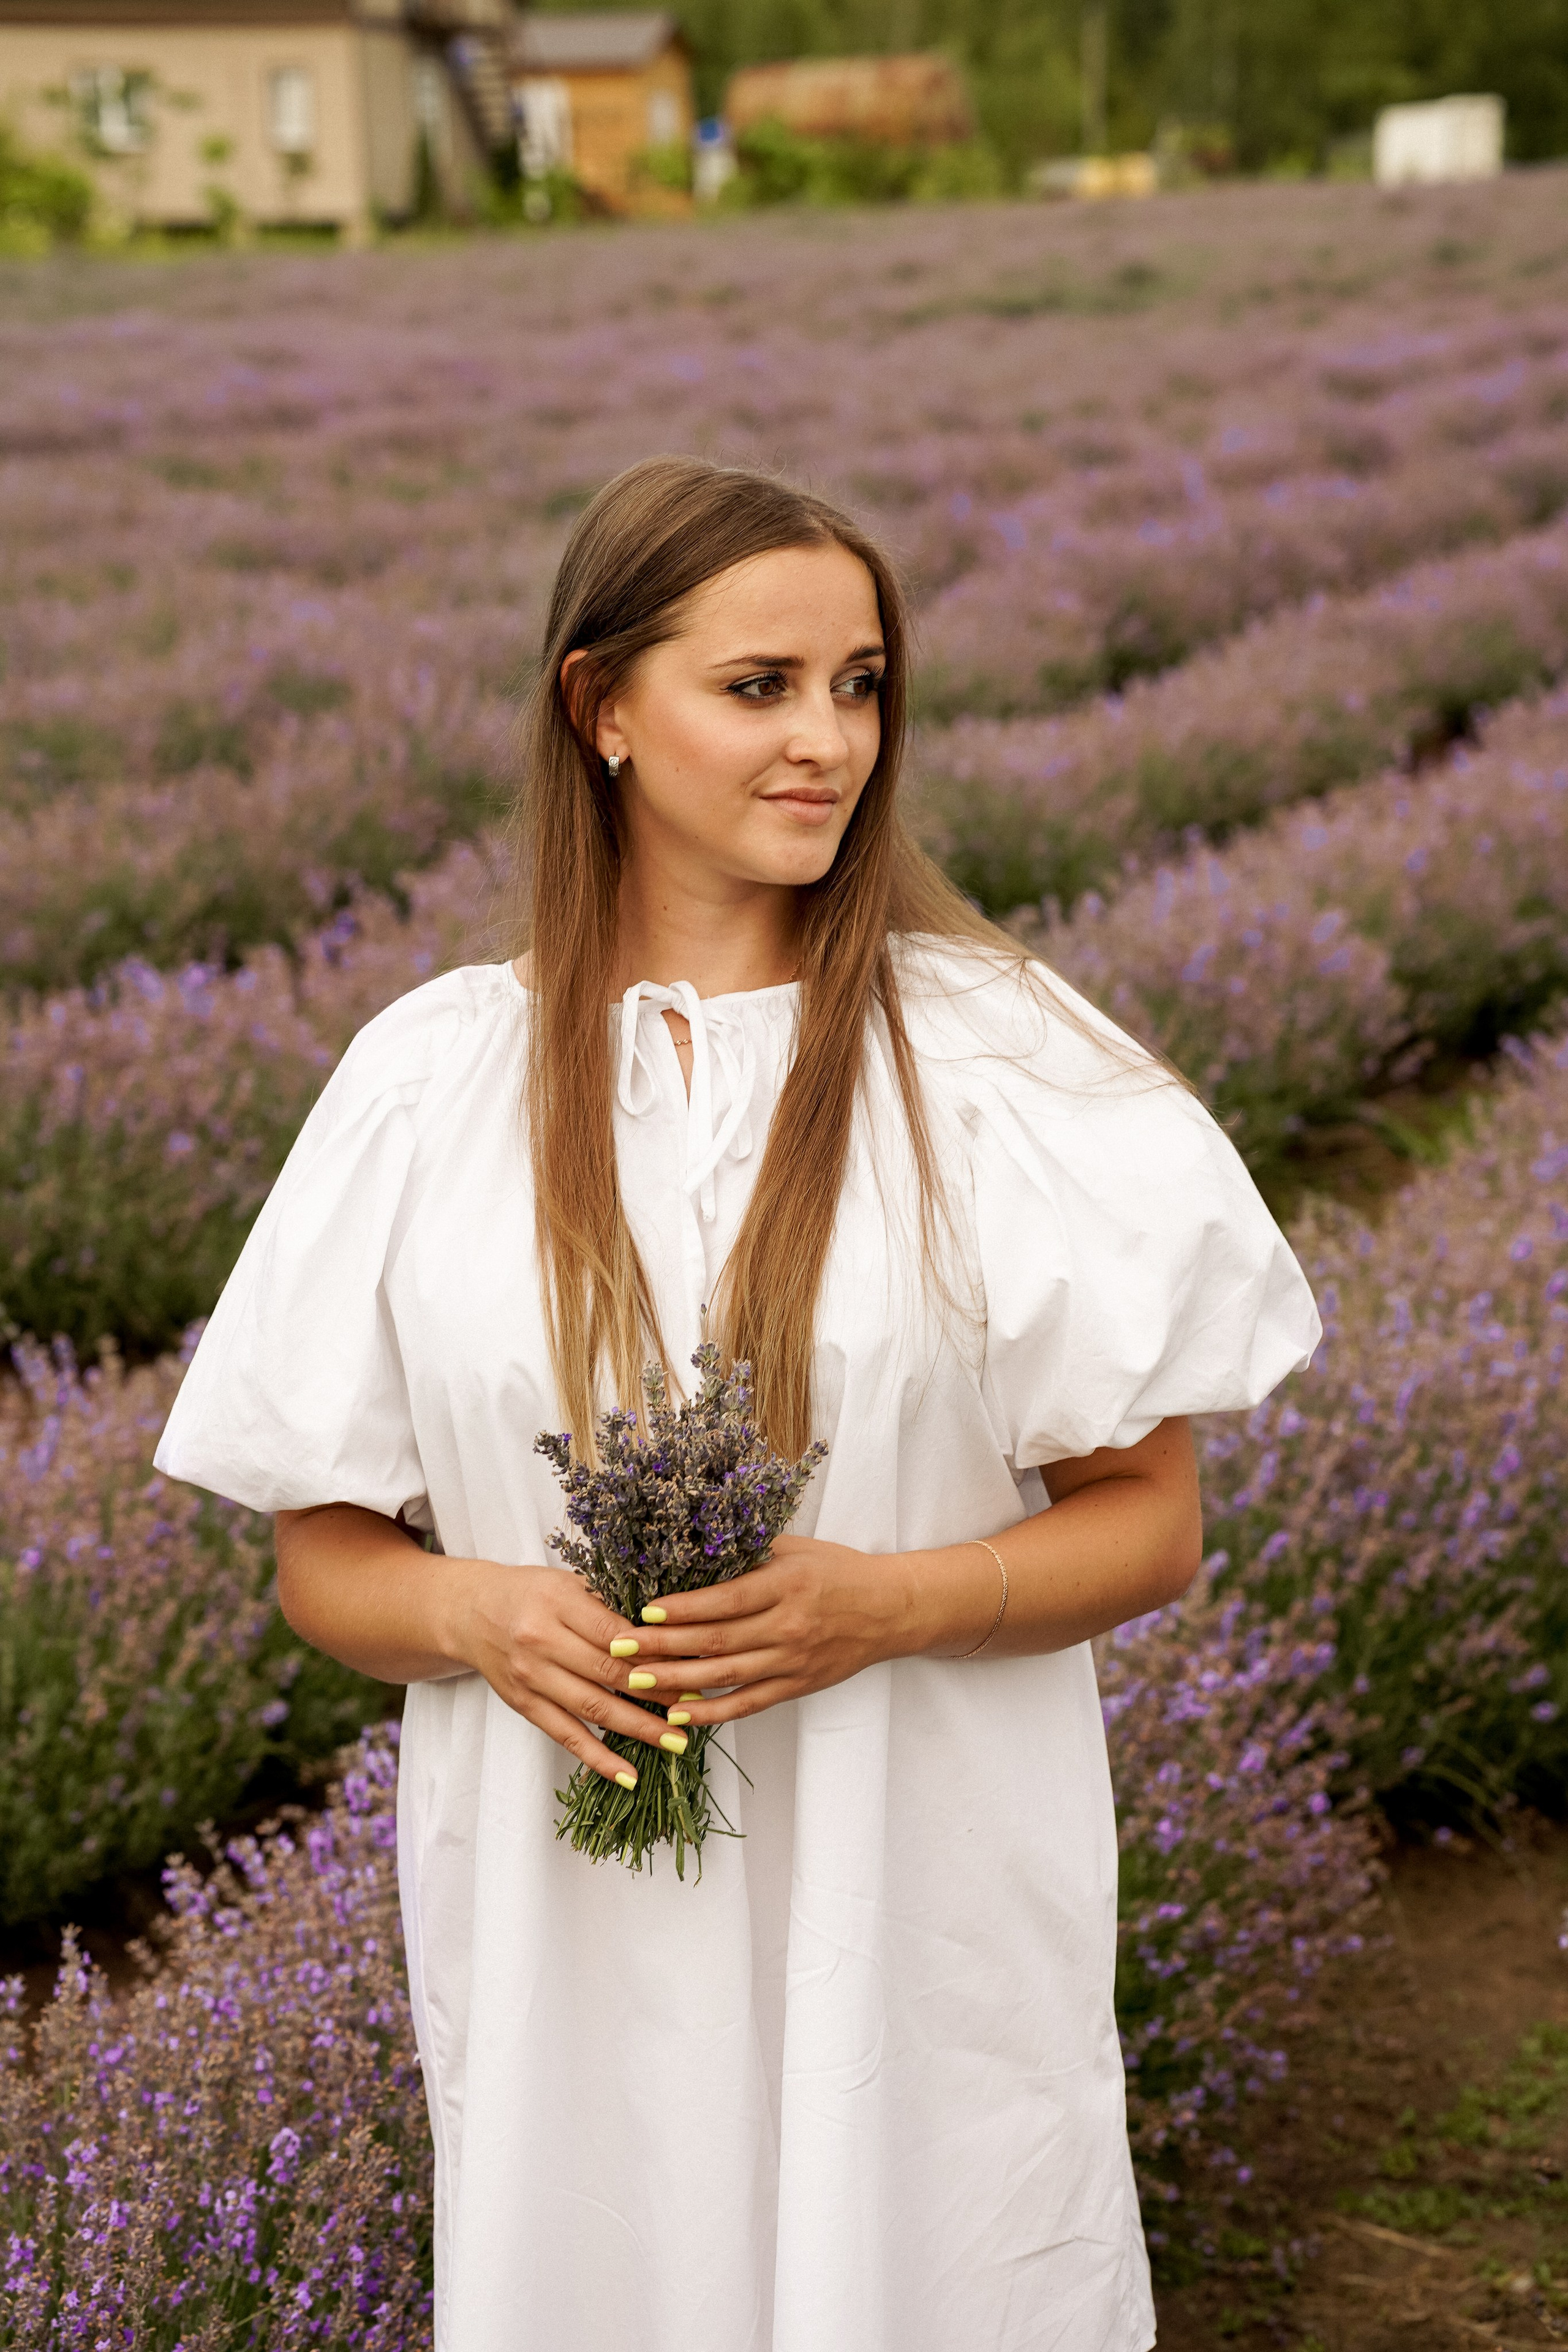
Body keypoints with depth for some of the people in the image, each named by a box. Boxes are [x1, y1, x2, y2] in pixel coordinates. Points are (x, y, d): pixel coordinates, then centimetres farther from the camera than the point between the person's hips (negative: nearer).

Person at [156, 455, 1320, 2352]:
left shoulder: (1000, 1062, -4)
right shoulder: (431, 1079, 0)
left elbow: (1150, 1523, -1)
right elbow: (323, 1558, 5)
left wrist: (886, 1602, -18)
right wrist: (479, 1614, -16)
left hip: (926, 1905, -1)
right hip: (568, 1927, 1)